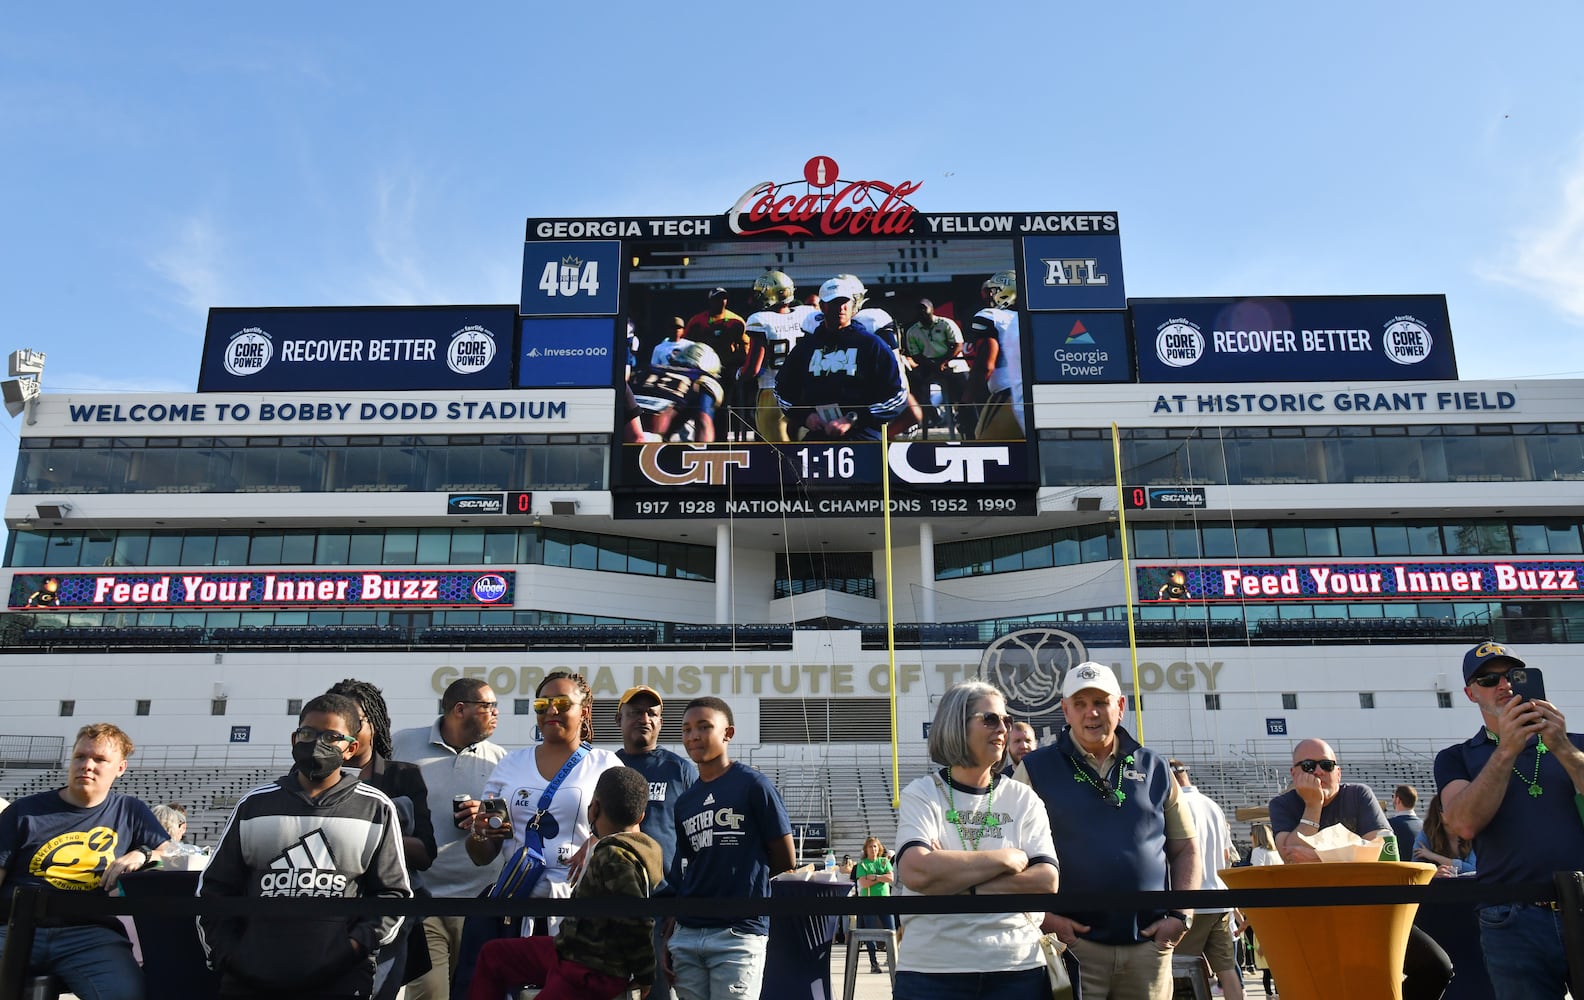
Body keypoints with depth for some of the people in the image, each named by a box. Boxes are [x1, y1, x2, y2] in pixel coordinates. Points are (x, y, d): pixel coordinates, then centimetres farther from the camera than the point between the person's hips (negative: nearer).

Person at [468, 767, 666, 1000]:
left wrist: (644, 976, -13)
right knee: (492, 954, 20)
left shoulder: (614, 857, -25)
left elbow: (638, 924, -27)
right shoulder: (643, 849, 2)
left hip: (589, 974, -10)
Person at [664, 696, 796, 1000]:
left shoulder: (753, 785, -5)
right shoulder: (684, 802, 12)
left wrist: (743, 882, 9)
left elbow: (785, 861, -2)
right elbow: (682, 875, 15)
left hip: (740, 932, -6)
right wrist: (668, 939, 8)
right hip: (686, 935, 6)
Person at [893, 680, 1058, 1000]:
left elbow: (1046, 880, -8)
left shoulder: (1023, 799, 4)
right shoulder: (920, 794, -3)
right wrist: (1008, 859, -13)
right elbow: (916, 872, -19)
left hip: (1018, 970, 2)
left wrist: (955, 881, -15)